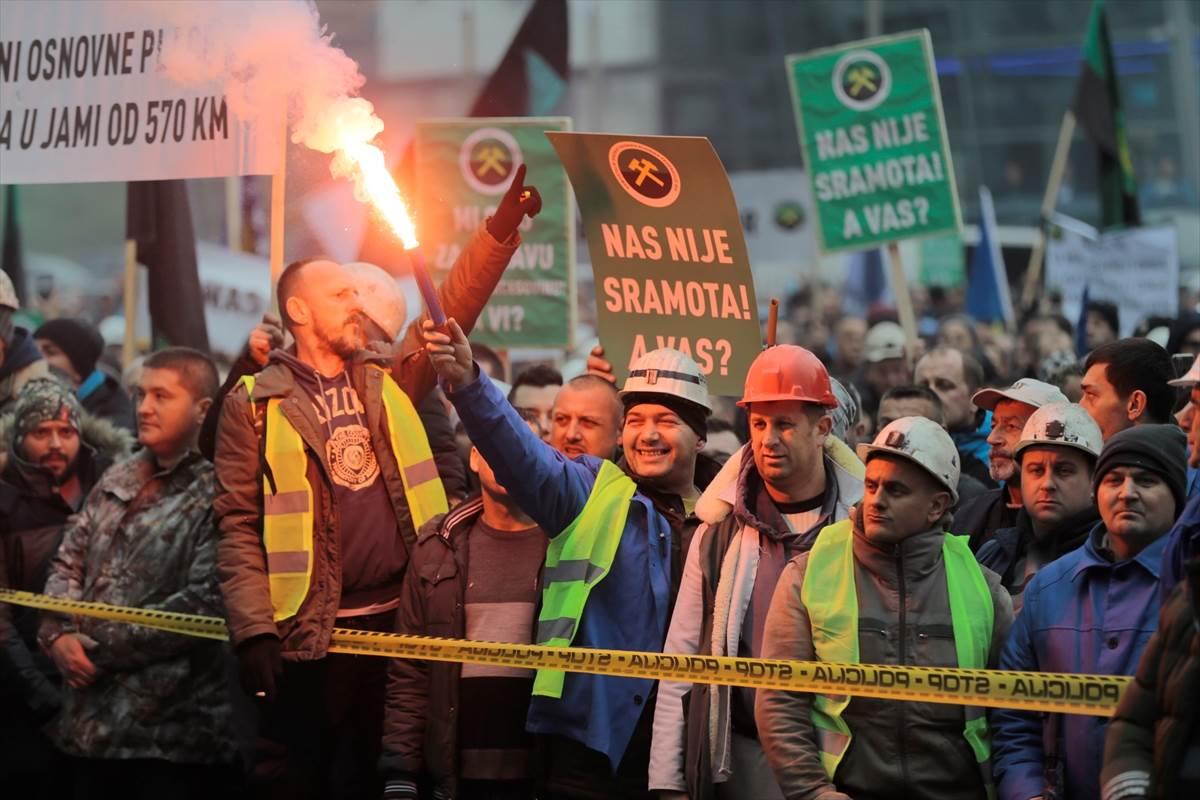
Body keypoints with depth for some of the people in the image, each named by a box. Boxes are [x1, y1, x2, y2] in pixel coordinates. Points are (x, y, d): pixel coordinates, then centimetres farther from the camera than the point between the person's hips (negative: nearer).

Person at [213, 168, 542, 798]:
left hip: (397, 618, 4)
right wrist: (254, 631, -13)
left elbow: (452, 308, 4)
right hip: (308, 631, -4)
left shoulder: (388, 381, 13)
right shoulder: (256, 404, 0)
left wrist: (503, 224, -7)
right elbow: (238, 526, -4)